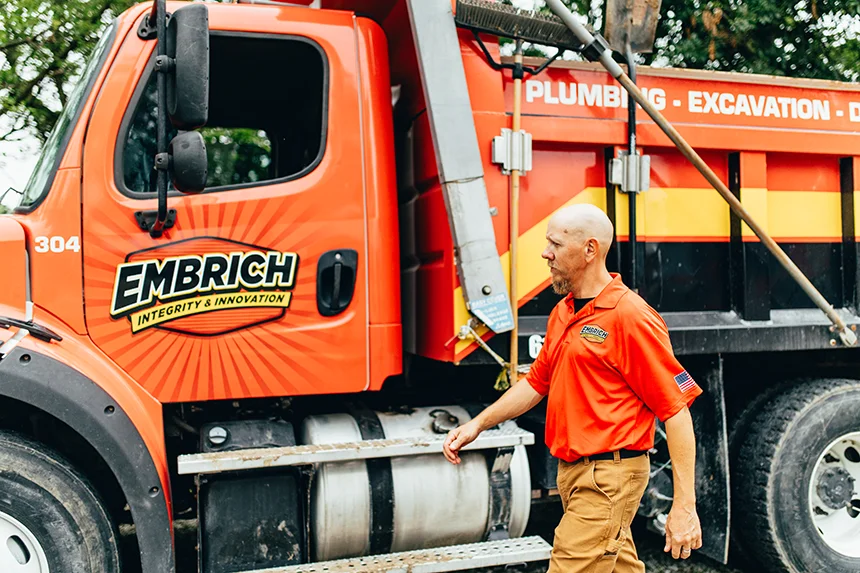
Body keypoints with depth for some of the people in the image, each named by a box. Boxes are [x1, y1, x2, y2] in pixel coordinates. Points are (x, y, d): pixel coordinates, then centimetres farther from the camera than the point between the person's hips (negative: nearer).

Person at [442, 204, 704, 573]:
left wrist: (684, 506, -18)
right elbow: (537, 383, 19)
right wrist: (479, 424, 12)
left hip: (609, 478, -8)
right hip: (573, 473, 9)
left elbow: (676, 410, -17)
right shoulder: (562, 313, 9)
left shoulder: (631, 315, -17)